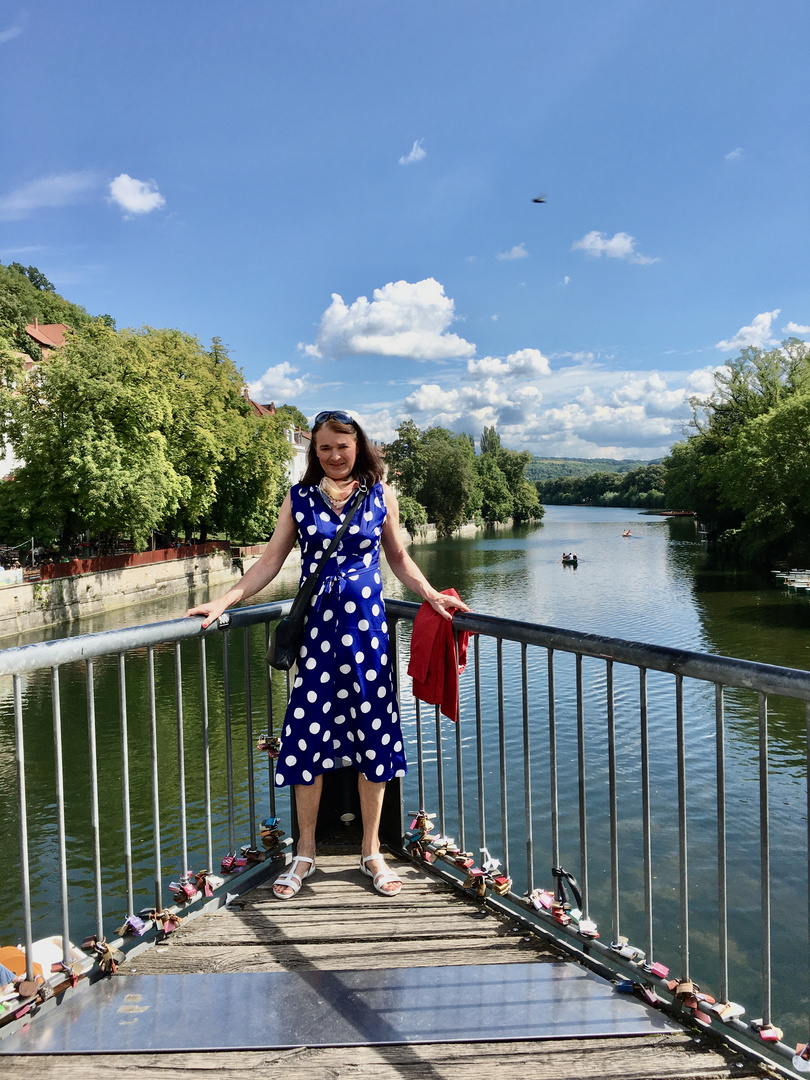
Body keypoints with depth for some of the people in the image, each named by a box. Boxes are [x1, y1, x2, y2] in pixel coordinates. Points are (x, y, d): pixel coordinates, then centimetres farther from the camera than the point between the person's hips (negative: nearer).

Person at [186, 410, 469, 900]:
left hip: (367, 625, 0)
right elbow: (271, 561, 6)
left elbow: (398, 557, 14)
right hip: (316, 626, 0)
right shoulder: (299, 498, 6)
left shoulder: (381, 495, 6)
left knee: (373, 735, 6)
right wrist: (224, 601, -3)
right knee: (308, 735, 3)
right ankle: (305, 853, 23)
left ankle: (372, 851, 24)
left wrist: (432, 596, 3)